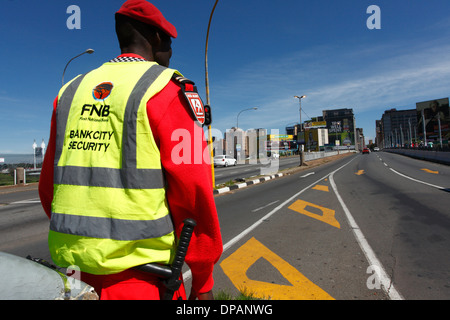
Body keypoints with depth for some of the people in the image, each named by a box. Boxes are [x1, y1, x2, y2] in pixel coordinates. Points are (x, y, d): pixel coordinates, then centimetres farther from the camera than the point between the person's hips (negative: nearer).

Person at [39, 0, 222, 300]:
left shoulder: (71, 91, 10)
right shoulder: (166, 88, -9)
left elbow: (48, 186, 13)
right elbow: (192, 190, -15)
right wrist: (203, 280, -5)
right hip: (139, 275, -6)